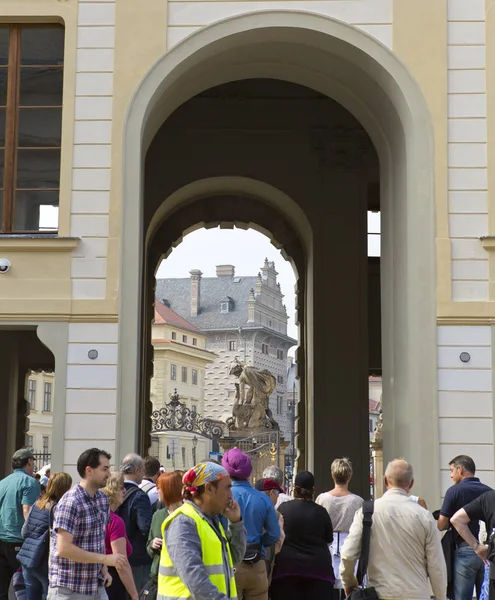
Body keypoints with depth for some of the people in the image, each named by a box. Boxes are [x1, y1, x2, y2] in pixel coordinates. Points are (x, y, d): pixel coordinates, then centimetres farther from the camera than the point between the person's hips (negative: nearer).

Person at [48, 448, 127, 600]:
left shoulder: (102, 499, 9)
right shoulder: (70, 503, -17)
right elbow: (64, 548, -24)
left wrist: (104, 569, 5)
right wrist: (105, 559, -22)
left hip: (97, 587, 7)